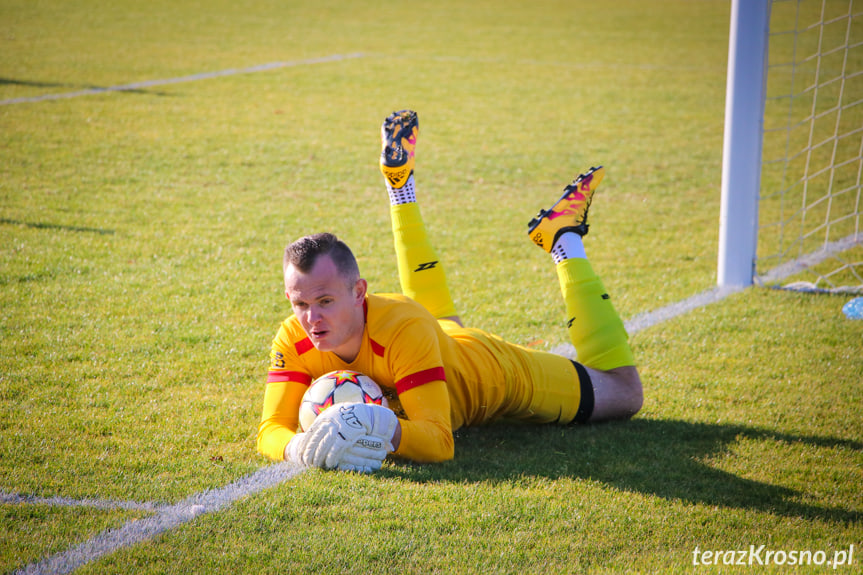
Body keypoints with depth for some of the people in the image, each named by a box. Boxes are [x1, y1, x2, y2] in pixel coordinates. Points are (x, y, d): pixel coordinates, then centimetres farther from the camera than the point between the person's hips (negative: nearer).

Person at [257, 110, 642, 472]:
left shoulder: (403, 327, -47)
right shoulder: (293, 341, -34)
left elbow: (439, 442, -48)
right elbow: (271, 429, -33)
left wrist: (384, 431, -68)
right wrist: (298, 447, -57)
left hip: (498, 375, -4)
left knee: (623, 393, 15)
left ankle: (564, 239, 22)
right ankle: (401, 186, 47)